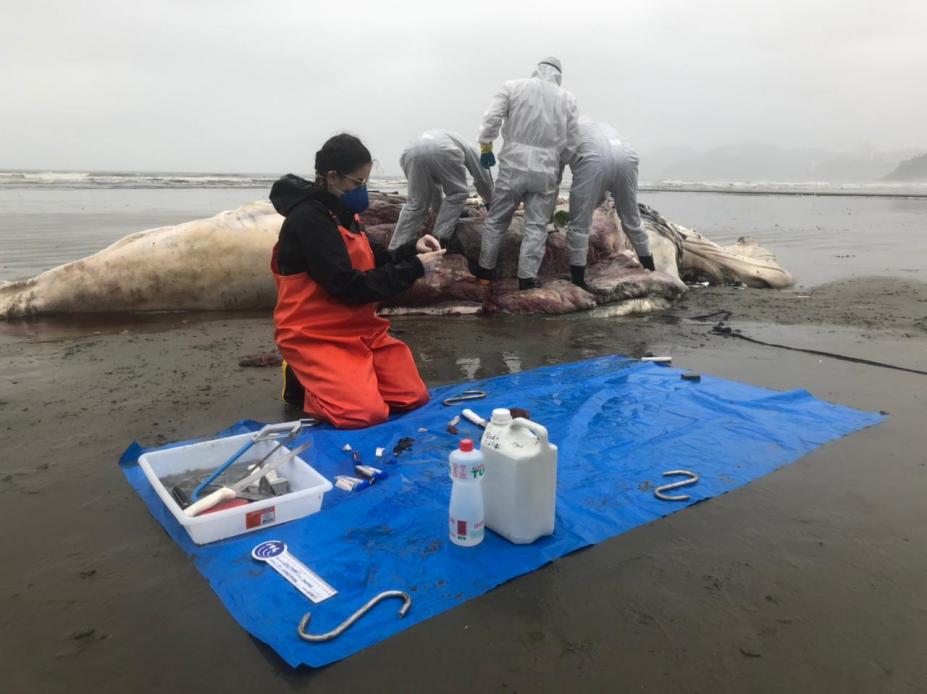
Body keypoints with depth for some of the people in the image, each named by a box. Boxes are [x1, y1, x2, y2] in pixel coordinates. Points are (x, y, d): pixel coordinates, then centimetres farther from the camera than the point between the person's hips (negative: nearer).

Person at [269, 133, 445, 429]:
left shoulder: (341, 212, 8)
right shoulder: (308, 219, -19)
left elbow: (374, 262, 16)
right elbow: (350, 287, -24)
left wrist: (412, 250, -3)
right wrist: (414, 269, -19)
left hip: (360, 330, 8)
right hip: (315, 337, -8)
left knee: (414, 397, 1)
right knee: (366, 413, -23)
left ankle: (343, 377, 18)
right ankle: (303, 382, 4)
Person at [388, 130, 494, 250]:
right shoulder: (468, 148, 37)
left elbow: (433, 185, 52)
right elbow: (483, 177, 41)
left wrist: (438, 210, 63)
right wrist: (489, 201, 58)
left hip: (412, 153, 4)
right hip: (442, 152, -4)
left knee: (415, 203, 15)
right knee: (457, 194, 19)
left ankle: (395, 249, 9)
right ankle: (440, 237, 10)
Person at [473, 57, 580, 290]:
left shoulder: (513, 86, 5)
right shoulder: (567, 98, 10)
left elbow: (491, 118, -5)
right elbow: (571, 139, 10)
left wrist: (486, 148, 6)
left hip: (513, 165, 0)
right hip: (546, 170, 0)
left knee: (497, 219, 12)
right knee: (536, 225, 5)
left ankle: (485, 268, 19)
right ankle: (527, 277, 2)